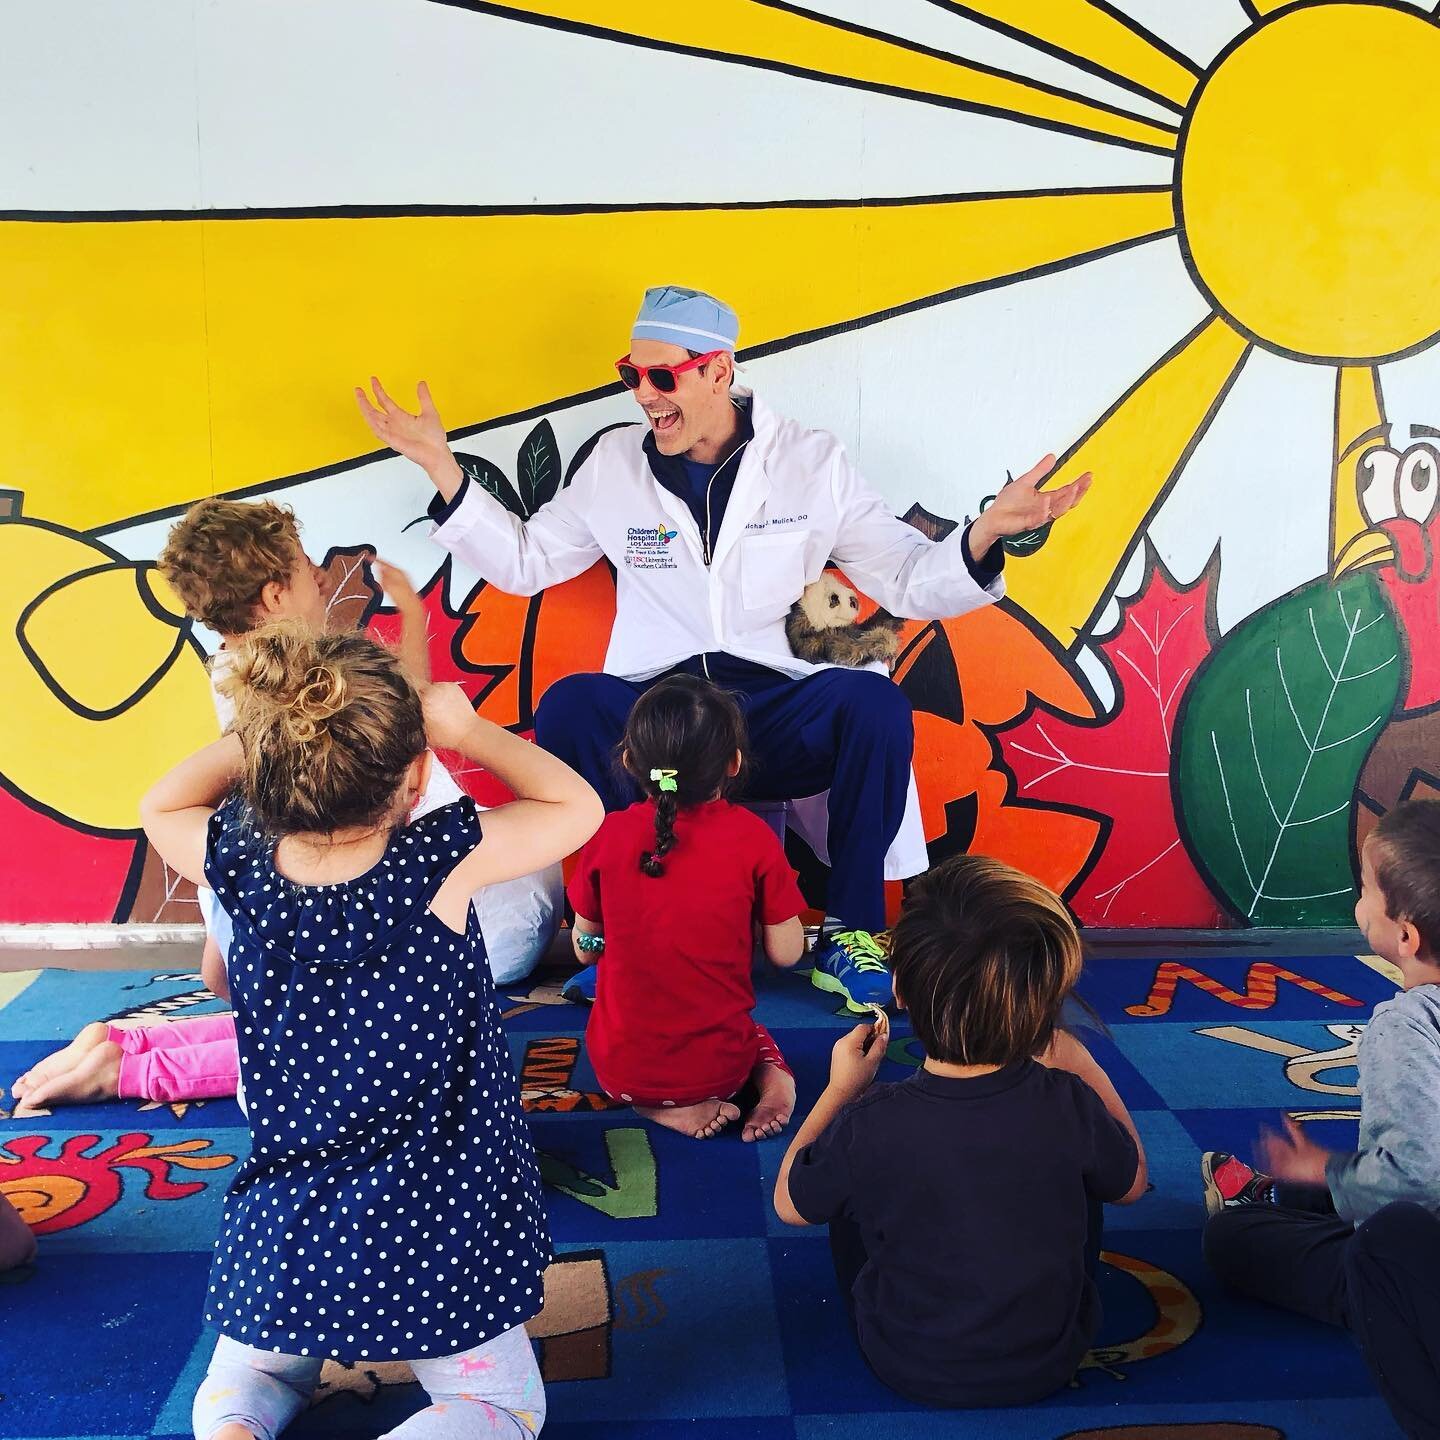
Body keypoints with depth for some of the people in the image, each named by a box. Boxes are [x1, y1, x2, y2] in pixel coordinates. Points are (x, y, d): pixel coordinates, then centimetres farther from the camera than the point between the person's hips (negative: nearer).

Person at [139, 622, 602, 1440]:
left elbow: (161, 806, 12)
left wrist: (267, 732, 4)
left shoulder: (241, 865, -12)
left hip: (283, 1230, 4)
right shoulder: (438, 864, -22)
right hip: (427, 1236, -4)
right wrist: (464, 729, -2)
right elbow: (579, 806, -6)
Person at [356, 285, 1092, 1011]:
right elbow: (522, 561, 17)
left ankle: (851, 933, -11)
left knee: (876, 703, -30)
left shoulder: (812, 462, 6)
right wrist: (442, 466, 7)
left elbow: (906, 581, 5)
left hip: (780, 719, 0)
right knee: (567, 705, -31)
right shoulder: (614, 462, 10)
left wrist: (986, 531, -13)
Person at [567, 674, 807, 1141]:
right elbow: (785, 953, -6)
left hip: (621, 1070, 0)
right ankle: (773, 1077, 2)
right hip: (720, 1067, 0)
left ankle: (661, 1108, 6)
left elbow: (585, 950, 3)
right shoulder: (754, 838, -13)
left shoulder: (608, 835, -9)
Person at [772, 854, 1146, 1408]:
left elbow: (790, 1206, -8)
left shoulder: (868, 1126, -30)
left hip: (909, 1369, -1)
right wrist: (1078, 1064, 0)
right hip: (1050, 1363, 1)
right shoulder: (1069, 1104, -26)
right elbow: (1131, 1184, -3)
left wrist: (839, 1088, 1)